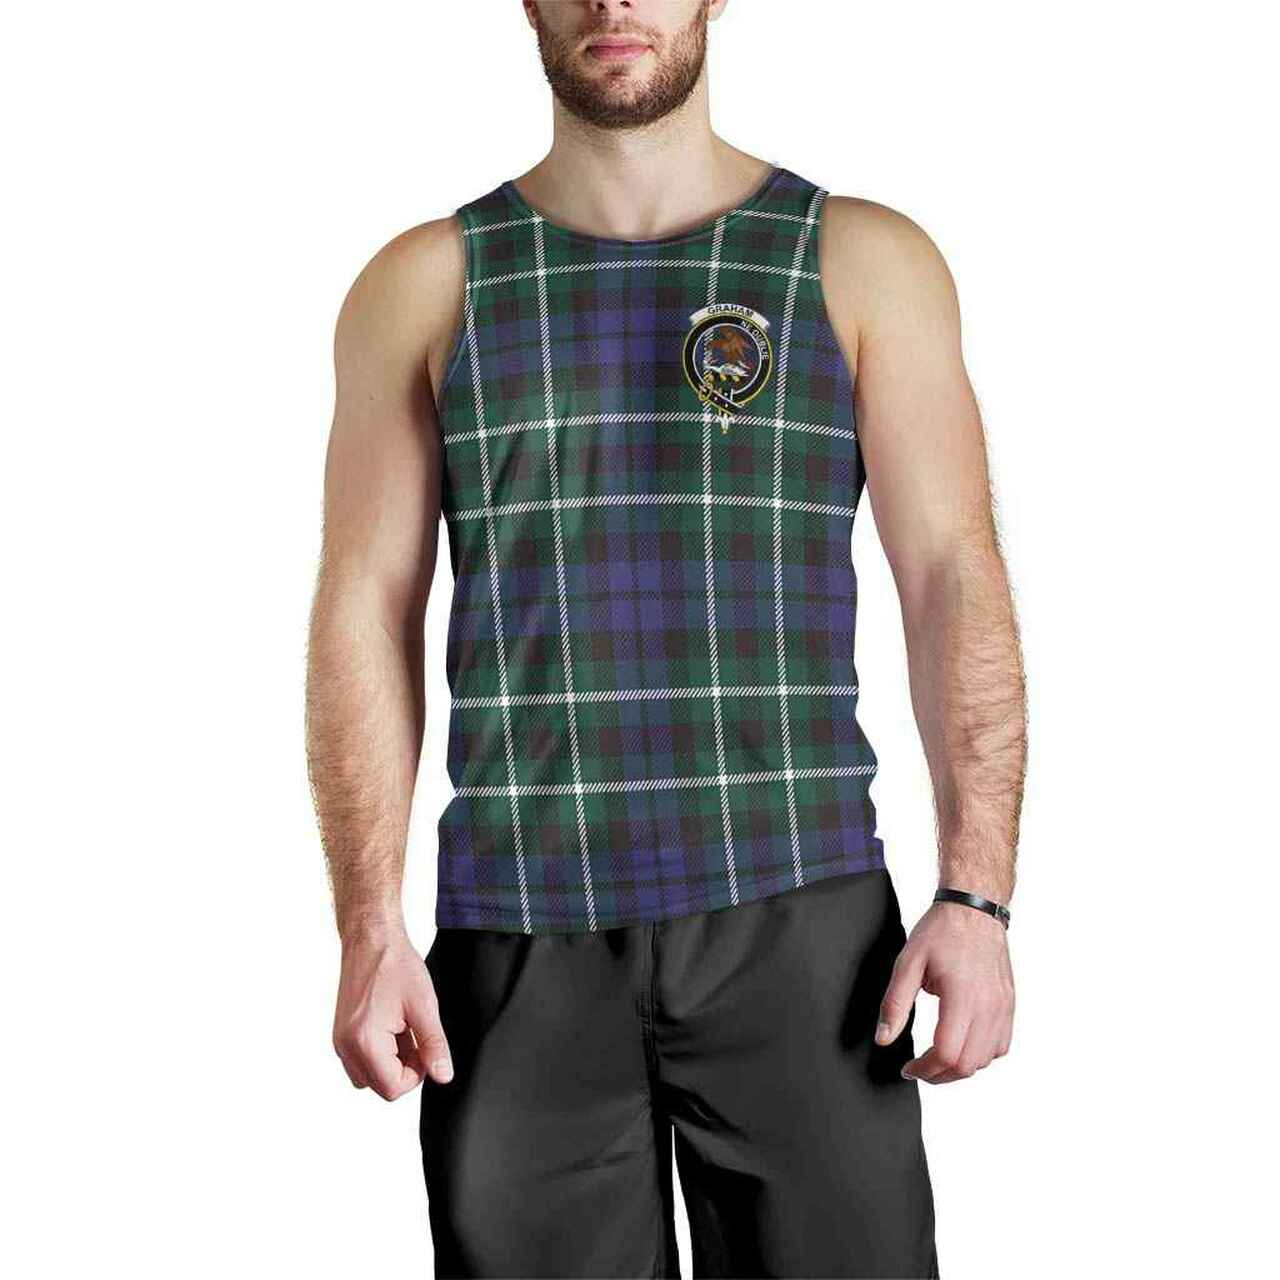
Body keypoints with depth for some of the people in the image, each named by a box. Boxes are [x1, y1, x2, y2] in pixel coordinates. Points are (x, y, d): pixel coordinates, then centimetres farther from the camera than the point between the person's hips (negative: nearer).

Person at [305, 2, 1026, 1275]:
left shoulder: (865, 262, 5)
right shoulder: (425, 284, 7)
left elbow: (955, 586, 0)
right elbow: (366, 618, 3)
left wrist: (976, 895, -10)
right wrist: (368, 931, -6)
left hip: (797, 920, 0)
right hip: (519, 932, 1)